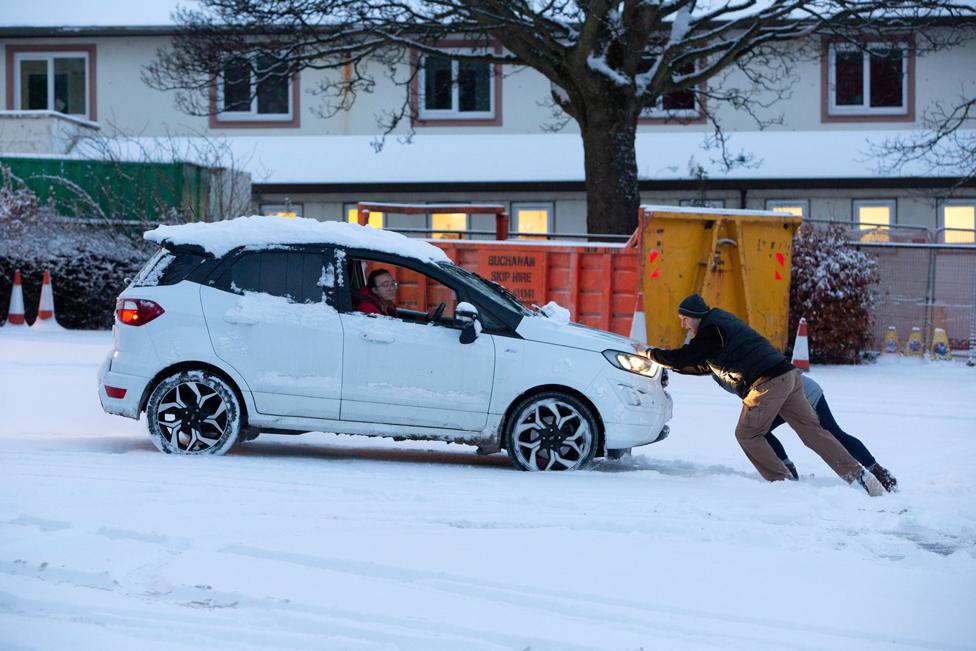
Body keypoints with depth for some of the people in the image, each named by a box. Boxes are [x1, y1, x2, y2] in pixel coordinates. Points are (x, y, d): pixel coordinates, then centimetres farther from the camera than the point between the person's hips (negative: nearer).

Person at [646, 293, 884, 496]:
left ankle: (782, 482, -2)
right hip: (788, 376, 9)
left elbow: (682, 358, -5)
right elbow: (704, 366, 34)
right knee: (812, 431, 5)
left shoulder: (710, 331, -4)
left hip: (767, 384, -9)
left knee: (747, 434, 3)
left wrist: (650, 353, 11)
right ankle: (859, 476, -3)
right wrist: (670, 365, 31)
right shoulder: (721, 321, 27)